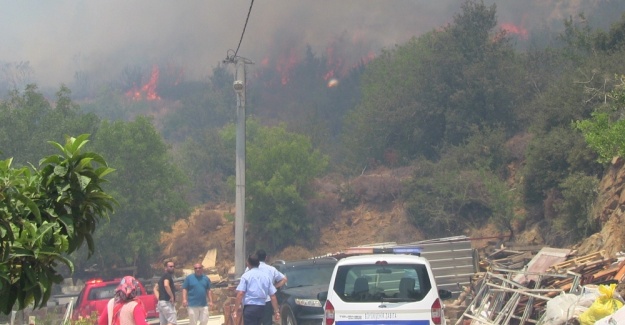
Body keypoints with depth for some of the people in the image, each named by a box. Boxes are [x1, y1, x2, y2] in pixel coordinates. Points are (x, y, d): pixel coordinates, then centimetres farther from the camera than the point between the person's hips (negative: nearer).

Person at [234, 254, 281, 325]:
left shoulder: (246, 276, -3)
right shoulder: (266, 276, 10)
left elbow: (240, 294, -13)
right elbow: (273, 295, 6)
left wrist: (236, 309, -11)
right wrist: (276, 311, 8)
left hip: (249, 308, -5)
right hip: (261, 308, 5)